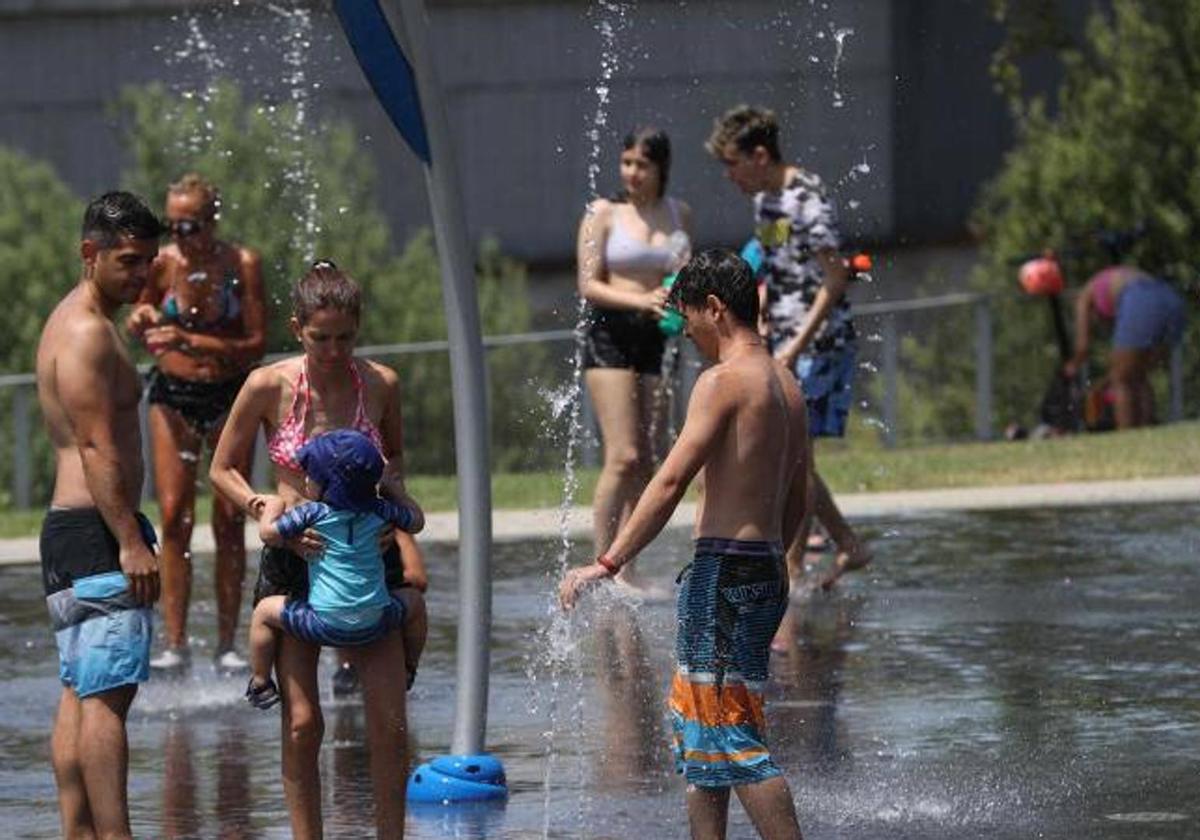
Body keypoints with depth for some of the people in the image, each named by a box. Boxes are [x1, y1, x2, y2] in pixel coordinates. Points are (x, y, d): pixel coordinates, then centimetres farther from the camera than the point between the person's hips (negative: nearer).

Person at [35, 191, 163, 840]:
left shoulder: (70, 324, 20)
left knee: (79, 692, 9)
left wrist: (130, 534, 24)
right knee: (107, 694, -14)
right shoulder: (87, 333, -13)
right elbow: (98, 448, -20)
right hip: (96, 529, -11)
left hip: (68, 527, 11)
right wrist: (131, 542, -22)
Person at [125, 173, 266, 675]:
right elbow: (140, 331, 6)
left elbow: (256, 344, -14)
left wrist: (190, 341, -25)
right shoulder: (162, 264, -7)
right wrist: (141, 322, -18)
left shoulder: (243, 264, -11)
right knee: (174, 515, -8)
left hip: (230, 396, -1)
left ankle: (226, 645, 4)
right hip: (174, 396, 1)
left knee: (229, 520, -1)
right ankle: (175, 644, -9)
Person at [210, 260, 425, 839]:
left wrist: (393, 486, -4)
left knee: (389, 723, -4)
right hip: (293, 560, -2)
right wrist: (264, 511, -15)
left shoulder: (380, 384, -3)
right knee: (301, 722, -5)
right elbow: (222, 469, 1)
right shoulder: (269, 386, -9)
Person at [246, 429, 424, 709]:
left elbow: (269, 533, -5)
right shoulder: (379, 511, 5)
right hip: (374, 623, 3)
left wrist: (273, 505, 15)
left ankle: (260, 683, 21)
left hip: (325, 625, -3)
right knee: (411, 597, 33)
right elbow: (415, 522, 22)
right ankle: (407, 672, 42)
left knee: (265, 611, 18)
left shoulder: (313, 513, -7)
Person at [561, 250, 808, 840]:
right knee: (698, 732, 15)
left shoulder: (724, 381, -12)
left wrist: (607, 564, -17)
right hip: (767, 572, 9)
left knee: (731, 736, -9)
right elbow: (797, 503, 21)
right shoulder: (786, 386, 15)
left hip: (723, 573, -9)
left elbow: (671, 482, -18)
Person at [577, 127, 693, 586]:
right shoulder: (604, 213, -1)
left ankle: (628, 570, 5)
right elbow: (589, 285, -6)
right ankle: (603, 564, -10)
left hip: (657, 339, 4)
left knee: (646, 462, 2)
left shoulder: (680, 214, 11)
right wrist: (640, 300, -21)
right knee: (623, 457, -15)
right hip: (611, 333, -4)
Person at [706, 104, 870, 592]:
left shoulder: (806, 201, -16)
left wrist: (798, 345, -22)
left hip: (819, 340, -9)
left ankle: (793, 568, -4)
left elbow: (835, 280, -19)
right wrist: (761, 319, 8)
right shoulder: (764, 200, 12)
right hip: (784, 341, 9)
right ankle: (849, 546, 18)